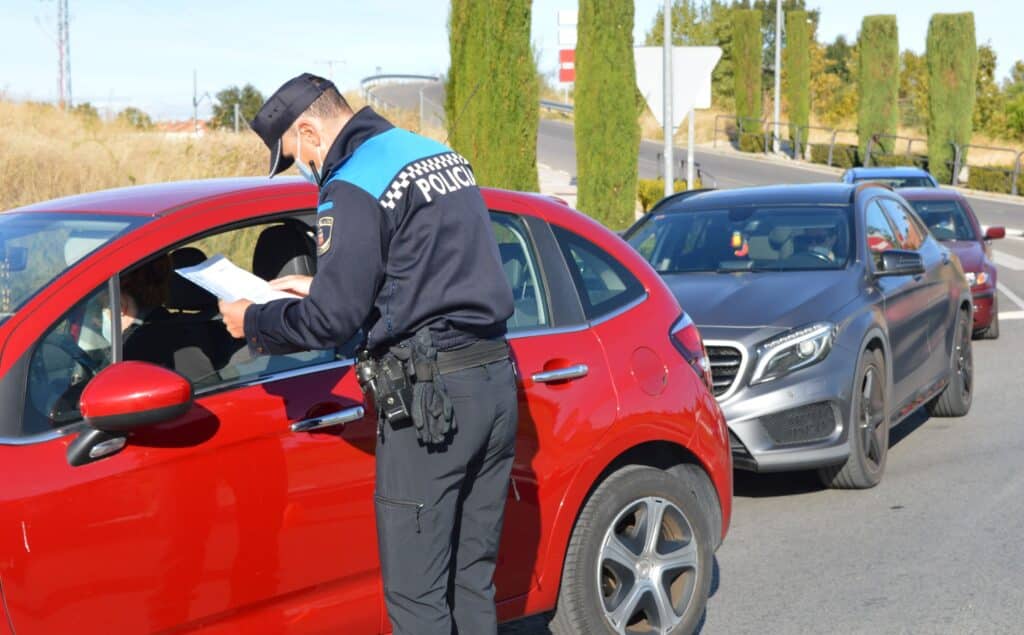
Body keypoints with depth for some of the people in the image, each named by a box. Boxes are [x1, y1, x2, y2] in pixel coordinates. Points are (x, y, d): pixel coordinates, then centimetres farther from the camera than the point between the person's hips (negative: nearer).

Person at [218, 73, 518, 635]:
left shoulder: (355, 187, -11)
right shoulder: (442, 157, 17)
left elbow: (333, 319, -15)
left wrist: (252, 322, 3)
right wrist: (320, 288, 27)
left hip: (430, 398, -9)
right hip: (496, 379, 9)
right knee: (472, 579, 15)